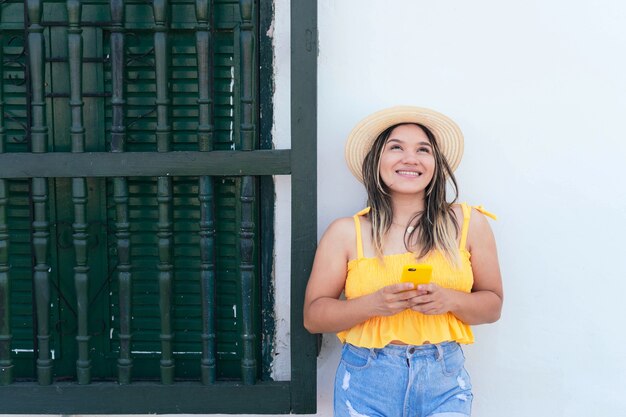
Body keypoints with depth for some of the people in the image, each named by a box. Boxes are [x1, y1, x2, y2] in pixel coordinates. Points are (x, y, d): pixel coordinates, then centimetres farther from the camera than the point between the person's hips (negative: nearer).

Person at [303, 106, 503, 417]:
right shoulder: (345, 232, -1)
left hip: (443, 382, 1)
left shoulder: (469, 224, 2)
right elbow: (313, 316, -1)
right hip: (366, 383, 0)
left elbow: (492, 306, 7)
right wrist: (373, 303, -17)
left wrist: (450, 300, -13)